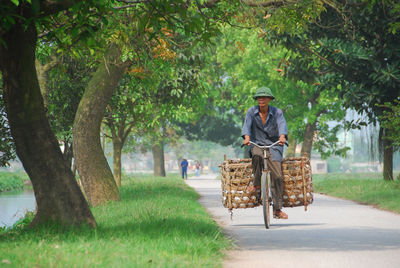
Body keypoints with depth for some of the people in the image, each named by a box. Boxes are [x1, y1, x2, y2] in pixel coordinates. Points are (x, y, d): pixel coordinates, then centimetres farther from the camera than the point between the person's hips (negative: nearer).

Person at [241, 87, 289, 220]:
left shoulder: (277, 112, -4)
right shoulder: (251, 112, -1)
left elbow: (282, 125, -21)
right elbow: (246, 125, -15)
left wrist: (282, 136, -43)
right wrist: (246, 137, -37)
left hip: (274, 145, 0)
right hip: (257, 144, 0)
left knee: (277, 176, -16)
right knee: (257, 156, -38)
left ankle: (277, 209, -11)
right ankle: (257, 183, -14)